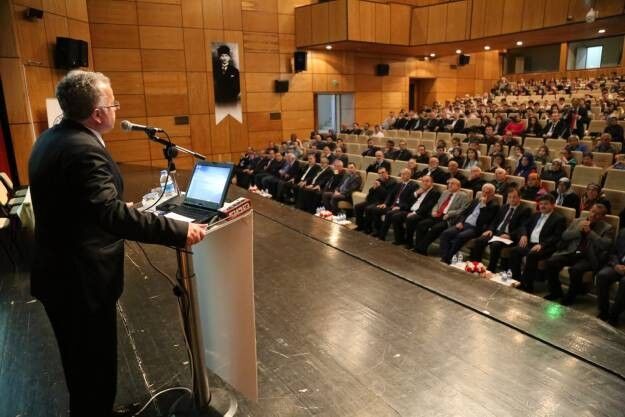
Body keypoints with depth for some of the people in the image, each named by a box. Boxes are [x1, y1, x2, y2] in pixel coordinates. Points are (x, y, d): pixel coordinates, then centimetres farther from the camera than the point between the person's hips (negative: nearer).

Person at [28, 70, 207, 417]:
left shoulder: (51, 138, 6)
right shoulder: (84, 149, -26)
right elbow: (111, 214, -35)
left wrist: (120, 205, 24)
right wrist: (179, 230, -34)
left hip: (59, 271, 10)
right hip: (81, 279, -10)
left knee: (80, 360, 26)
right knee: (96, 362, 9)